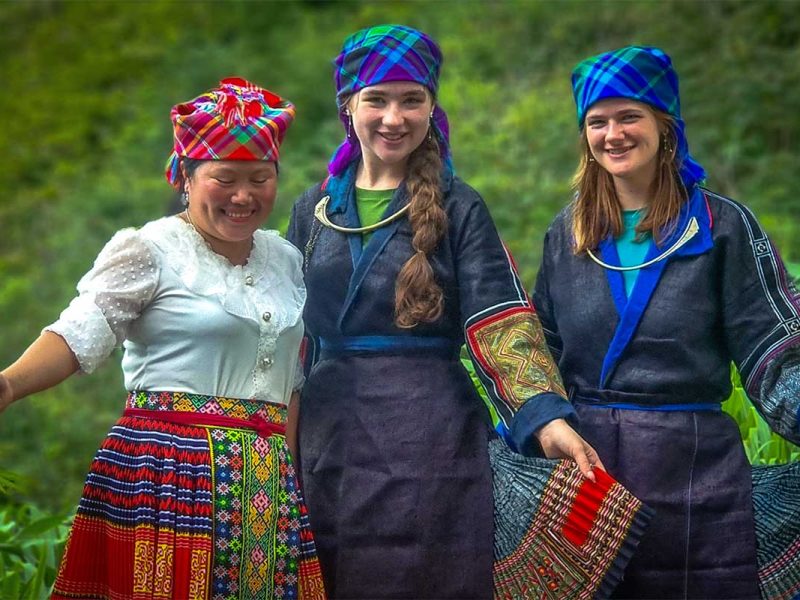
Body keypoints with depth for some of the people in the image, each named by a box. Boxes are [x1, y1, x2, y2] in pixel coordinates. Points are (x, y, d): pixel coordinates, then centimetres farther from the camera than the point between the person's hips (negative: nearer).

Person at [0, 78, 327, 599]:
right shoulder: (150, 249, -3)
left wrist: (289, 468, 18)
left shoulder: (285, 260, 16)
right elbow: (81, 334, -13)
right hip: (170, 472, -5)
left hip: (271, 482, 6)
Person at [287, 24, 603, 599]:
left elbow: (503, 322, -9)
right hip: (329, 436, 3)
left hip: (430, 440, -3)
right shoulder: (314, 209, 12)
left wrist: (544, 416, -24)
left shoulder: (459, 208, 2)